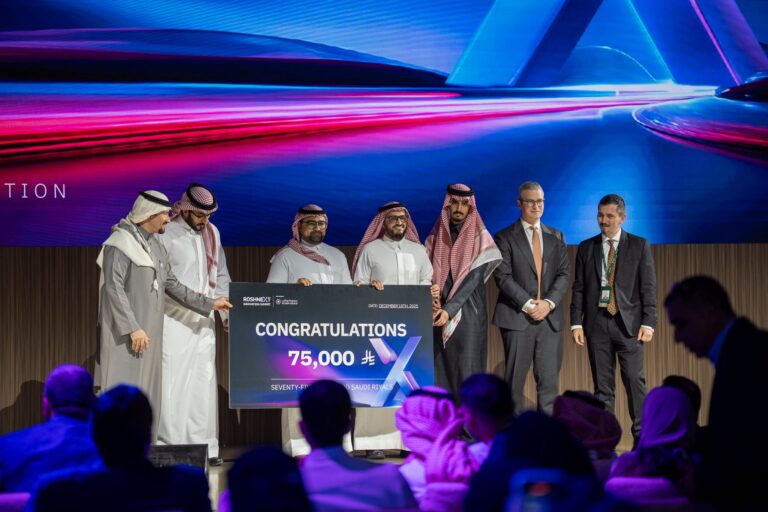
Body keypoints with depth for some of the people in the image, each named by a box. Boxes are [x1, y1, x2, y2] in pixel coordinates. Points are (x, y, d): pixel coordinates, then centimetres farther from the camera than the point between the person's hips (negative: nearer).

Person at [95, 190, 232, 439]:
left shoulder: (156, 246, 15)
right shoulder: (120, 243, -10)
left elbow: (172, 284, 22)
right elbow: (114, 288, -16)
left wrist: (209, 303, 22)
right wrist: (133, 328, -21)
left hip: (149, 332, 8)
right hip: (125, 334, -8)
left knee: (146, 392, 7)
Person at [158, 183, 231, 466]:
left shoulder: (212, 234, 13)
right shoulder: (166, 234, -6)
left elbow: (221, 277, 20)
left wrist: (226, 313, 12)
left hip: (204, 322, 6)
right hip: (174, 322, -6)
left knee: (203, 384, 6)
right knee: (172, 385, -6)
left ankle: (203, 447, 9)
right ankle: (169, 446, -4)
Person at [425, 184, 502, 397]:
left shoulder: (480, 238, 0)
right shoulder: (435, 238, 12)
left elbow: (474, 278, -9)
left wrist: (449, 310, -19)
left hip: (468, 315, -4)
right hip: (440, 315, 4)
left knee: (466, 373, -8)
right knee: (440, 371, -1)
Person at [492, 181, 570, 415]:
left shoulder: (556, 237, 14)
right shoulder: (505, 237, 2)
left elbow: (564, 273, 7)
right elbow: (503, 276, -6)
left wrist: (549, 303, -8)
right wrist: (527, 304, -14)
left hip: (550, 317, 3)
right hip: (517, 317, -3)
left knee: (549, 380, 0)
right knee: (515, 381, 1)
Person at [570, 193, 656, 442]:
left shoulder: (639, 246, 4)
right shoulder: (586, 248, 10)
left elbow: (648, 287, 1)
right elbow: (578, 289, 9)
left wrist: (648, 323, -6)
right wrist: (576, 323, 1)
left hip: (628, 322, -2)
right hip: (597, 322, 2)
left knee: (635, 380, -6)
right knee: (602, 385, 4)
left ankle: (642, 435, 0)